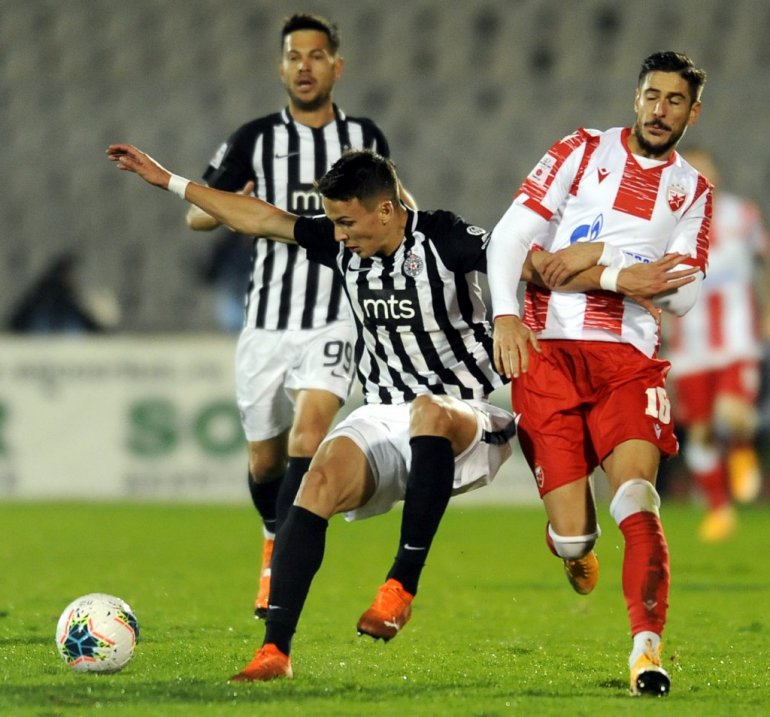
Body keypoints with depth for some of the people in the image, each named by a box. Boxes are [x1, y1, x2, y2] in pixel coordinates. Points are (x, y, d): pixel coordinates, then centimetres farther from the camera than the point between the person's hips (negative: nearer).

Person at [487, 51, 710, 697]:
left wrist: (602, 262, -9)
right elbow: (510, 234, 5)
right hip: (548, 352, -1)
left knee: (637, 495, -22)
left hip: (628, 360, 1)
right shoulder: (583, 151, 10)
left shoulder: (693, 193, 15)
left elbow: (682, 293, 3)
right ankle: (574, 544, 33)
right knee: (571, 535, -5)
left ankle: (648, 645, -26)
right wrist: (505, 315, -10)